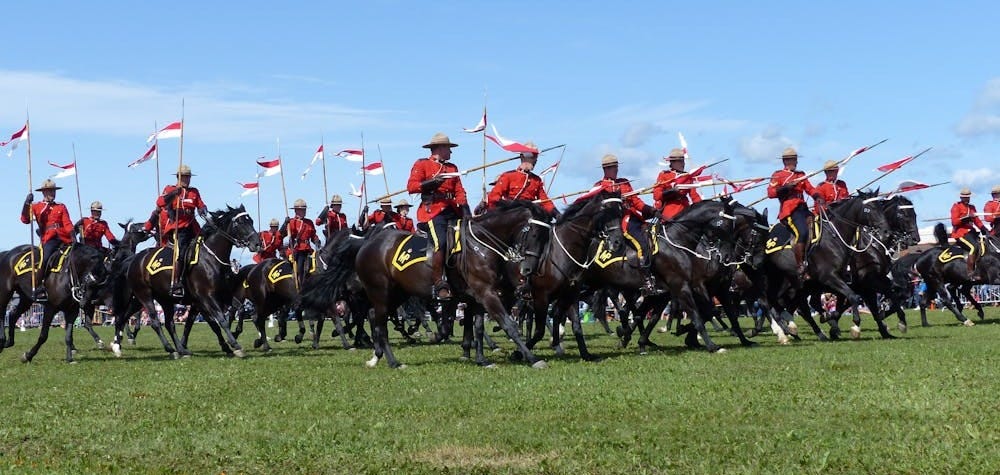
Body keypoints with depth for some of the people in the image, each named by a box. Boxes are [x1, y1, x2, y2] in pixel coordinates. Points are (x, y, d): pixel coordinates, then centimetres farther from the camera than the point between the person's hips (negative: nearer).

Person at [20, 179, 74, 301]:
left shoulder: (61, 207, 22)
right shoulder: (36, 207, 13)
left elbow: (67, 223, 11)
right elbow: (25, 219, -2)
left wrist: (72, 234, -7)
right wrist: (27, 204, -13)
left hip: (64, 239, 4)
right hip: (49, 239, -4)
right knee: (46, 258, -27)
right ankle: (38, 288, -24)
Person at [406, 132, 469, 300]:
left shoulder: (452, 168, 25)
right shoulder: (422, 165, 8)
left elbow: (459, 191, 17)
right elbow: (411, 186, -3)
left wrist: (465, 208, 1)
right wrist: (431, 182, -16)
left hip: (452, 211, 6)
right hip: (432, 211, -6)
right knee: (440, 244, -24)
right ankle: (438, 284, -19)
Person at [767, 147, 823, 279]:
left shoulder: (801, 175, 26)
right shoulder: (778, 175, 9)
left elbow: (810, 189, 16)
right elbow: (770, 193, -3)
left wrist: (818, 197, -4)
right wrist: (786, 187, -14)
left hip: (802, 208, 7)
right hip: (789, 210, -6)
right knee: (802, 233, -26)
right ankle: (801, 268, -22)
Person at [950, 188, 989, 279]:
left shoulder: (972, 207, 20)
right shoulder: (956, 207, -1)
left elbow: (977, 220, 18)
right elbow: (954, 222, -11)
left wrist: (984, 229, 3)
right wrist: (966, 218, -23)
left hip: (971, 231, 7)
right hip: (960, 233, -7)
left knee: (982, 247, -14)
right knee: (974, 247, -26)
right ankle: (971, 273, -24)